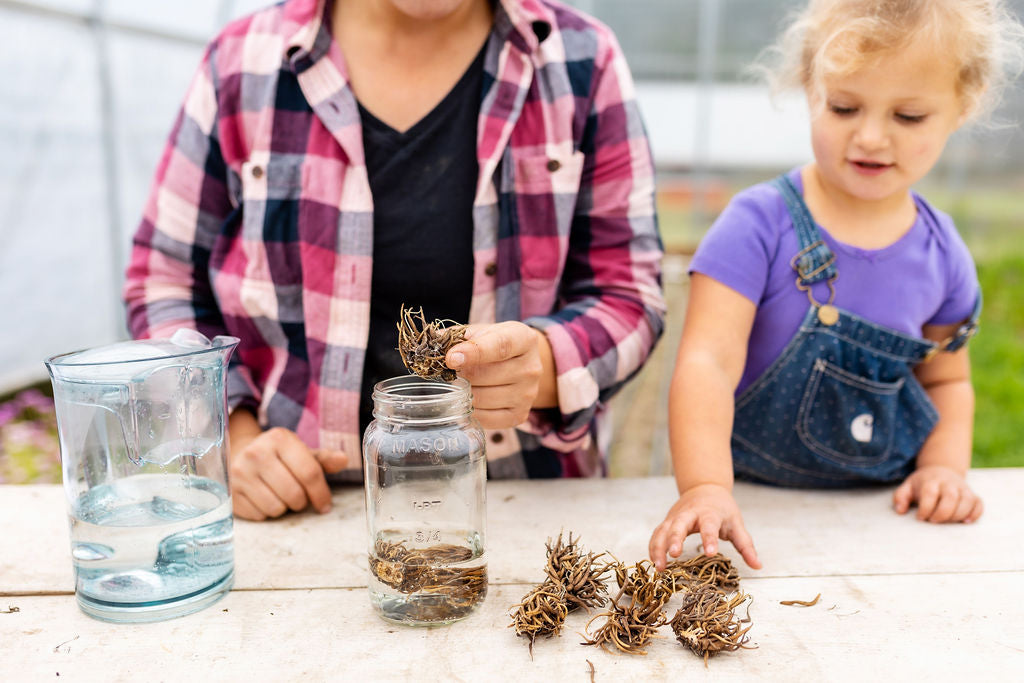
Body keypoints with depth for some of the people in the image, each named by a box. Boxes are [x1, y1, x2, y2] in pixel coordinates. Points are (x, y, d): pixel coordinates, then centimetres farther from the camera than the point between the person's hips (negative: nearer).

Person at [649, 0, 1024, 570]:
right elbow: (709, 360, -24)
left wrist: (945, 466, -3)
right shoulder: (759, 225, -14)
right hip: (758, 506, -3)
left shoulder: (942, 251, 1)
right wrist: (706, 488, -38)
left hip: (883, 512, 3)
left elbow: (946, 380, 15)